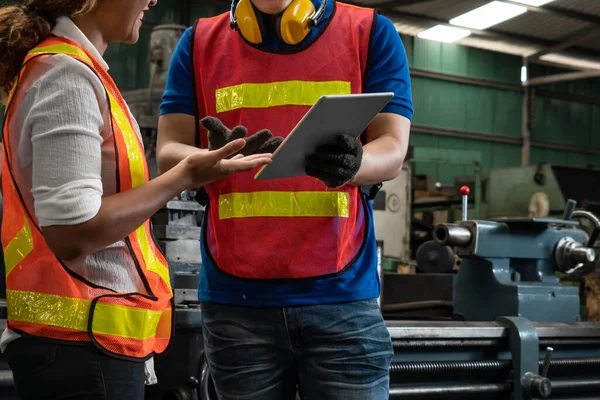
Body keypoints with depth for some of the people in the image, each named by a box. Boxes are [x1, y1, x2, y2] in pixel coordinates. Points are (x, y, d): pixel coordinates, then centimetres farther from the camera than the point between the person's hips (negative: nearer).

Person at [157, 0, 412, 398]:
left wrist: (352, 165, -25)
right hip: (236, 296, 2)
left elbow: (392, 149, -2)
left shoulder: (371, 33, 6)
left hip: (341, 292, -1)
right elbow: (168, 153, 4)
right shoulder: (200, 42, 10)